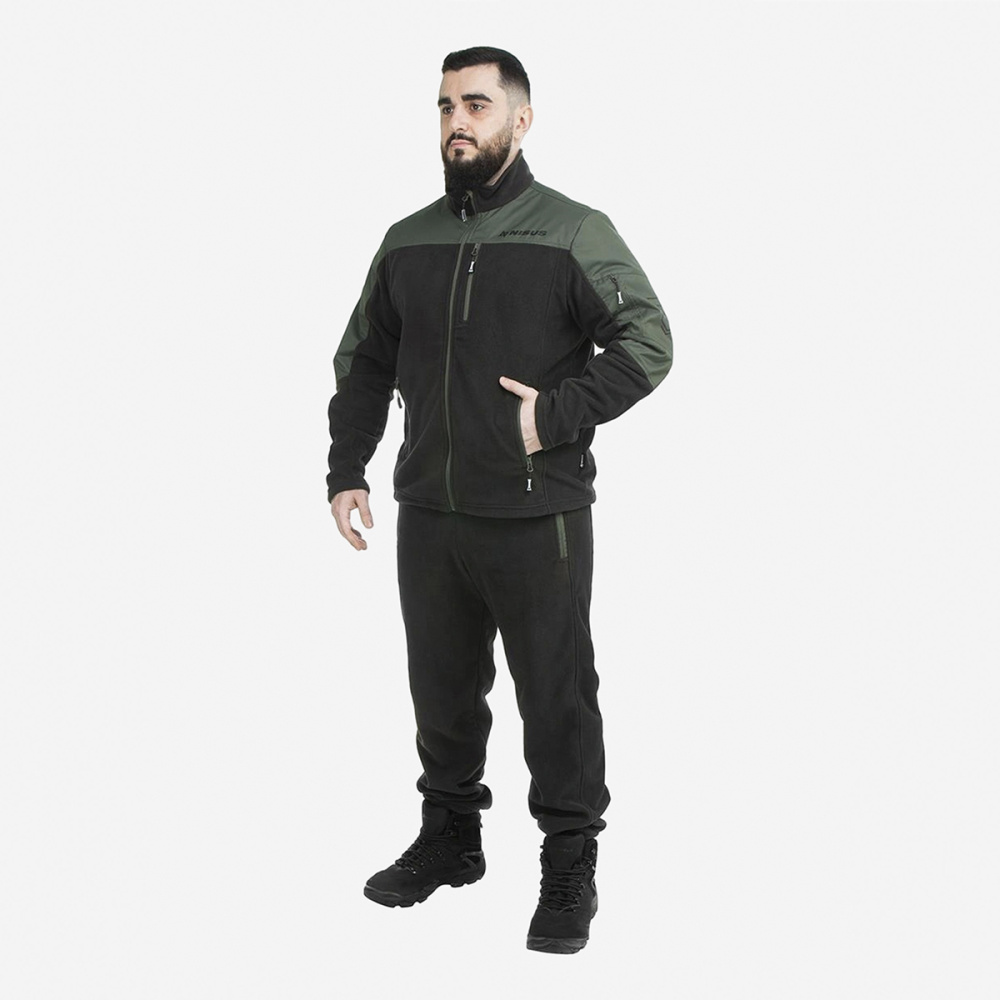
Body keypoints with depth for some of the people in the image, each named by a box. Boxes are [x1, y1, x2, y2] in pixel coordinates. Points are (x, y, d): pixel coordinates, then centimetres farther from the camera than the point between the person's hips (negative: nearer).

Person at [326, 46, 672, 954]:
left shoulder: (574, 233, -5)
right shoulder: (408, 242, 9)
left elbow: (648, 342, -8)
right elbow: (364, 363, 17)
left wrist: (556, 415, -15)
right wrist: (346, 470, 10)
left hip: (537, 518, -4)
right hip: (428, 514, 5)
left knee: (557, 698, 3)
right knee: (442, 689, 16)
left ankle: (571, 868, 17)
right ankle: (450, 839, 34)